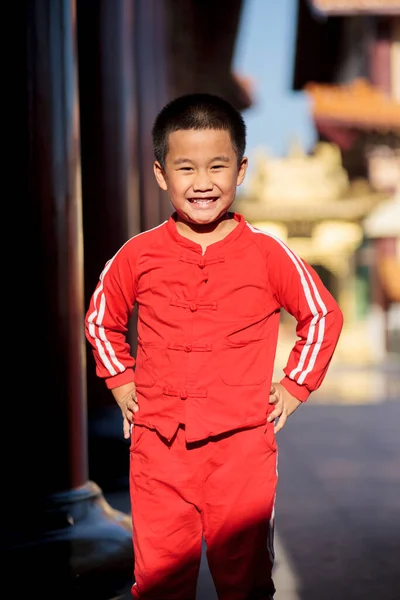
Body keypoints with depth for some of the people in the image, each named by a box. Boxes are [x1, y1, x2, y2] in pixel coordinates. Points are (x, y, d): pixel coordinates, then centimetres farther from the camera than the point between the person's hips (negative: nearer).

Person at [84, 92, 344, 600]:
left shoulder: (267, 253, -4)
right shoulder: (137, 256, -1)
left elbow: (323, 316, 9)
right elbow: (100, 320, 17)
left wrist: (296, 385, 6)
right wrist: (120, 381, 10)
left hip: (242, 443, -1)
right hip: (158, 441, 1)